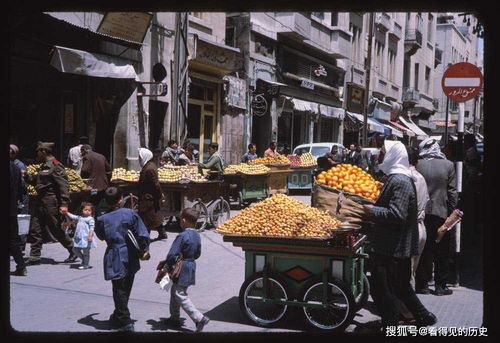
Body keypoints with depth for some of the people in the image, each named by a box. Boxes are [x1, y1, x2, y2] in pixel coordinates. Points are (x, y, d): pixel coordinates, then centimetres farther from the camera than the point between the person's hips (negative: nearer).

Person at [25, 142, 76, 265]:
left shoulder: (56, 166, -12)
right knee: (34, 229, 6)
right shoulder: (44, 166, 17)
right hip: (40, 203, 9)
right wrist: (26, 176, 11)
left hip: (51, 204, -9)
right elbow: (35, 181, 26)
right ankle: (35, 256, 12)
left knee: (56, 229, 0)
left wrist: (64, 204, -25)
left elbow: (64, 186, -19)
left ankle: (74, 251, 15)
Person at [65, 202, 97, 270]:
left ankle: (85, 265, 12)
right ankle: (84, 259, 32)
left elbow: (92, 228, -16)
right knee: (75, 249, 14)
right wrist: (66, 212, 24)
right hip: (78, 238, 8)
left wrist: (90, 235, -26)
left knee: (86, 251, 1)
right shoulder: (79, 217, 13)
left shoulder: (90, 219, -8)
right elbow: (72, 216, 27)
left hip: (86, 238, -8)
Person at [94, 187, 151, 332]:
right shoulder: (130, 213, -7)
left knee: (119, 291, 5)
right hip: (130, 258, 2)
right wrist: (144, 250, 3)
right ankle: (118, 317, 35)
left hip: (115, 260, -2)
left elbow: (100, 236, 10)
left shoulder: (102, 219, -7)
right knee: (126, 289, 19)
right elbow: (143, 234, -7)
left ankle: (125, 323, 1)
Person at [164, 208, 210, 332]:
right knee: (174, 292, 21)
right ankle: (175, 318, 31)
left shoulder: (182, 236, -21)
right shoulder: (197, 235, 5)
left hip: (181, 270, -9)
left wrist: (168, 266, -7)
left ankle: (199, 318, -10)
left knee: (180, 296, -3)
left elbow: (171, 255, -21)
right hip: (191, 267, 9)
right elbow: (198, 254, 15)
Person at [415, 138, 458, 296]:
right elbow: (452, 192, -4)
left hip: (422, 213, 0)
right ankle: (440, 286, 16)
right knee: (442, 253, 10)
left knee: (423, 250, 9)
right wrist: (452, 211, 5)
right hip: (441, 213, 0)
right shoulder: (448, 165, -6)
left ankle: (422, 284, 13)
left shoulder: (417, 165, -8)